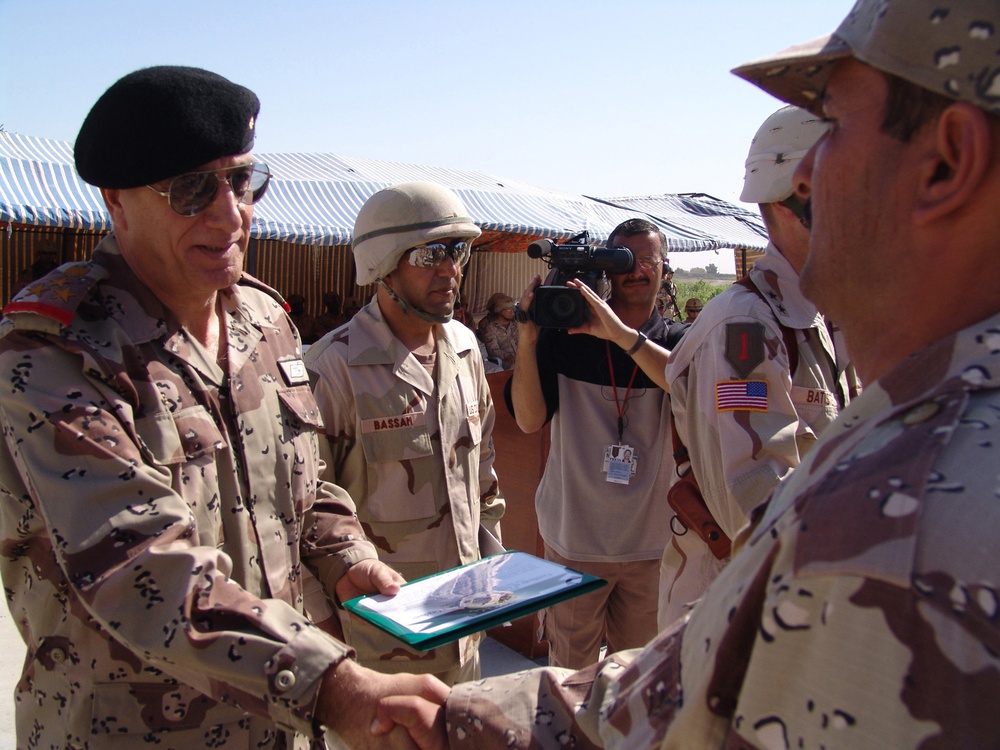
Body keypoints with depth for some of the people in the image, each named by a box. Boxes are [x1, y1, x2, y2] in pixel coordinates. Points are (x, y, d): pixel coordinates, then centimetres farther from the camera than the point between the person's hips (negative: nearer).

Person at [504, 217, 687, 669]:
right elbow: (529, 420, -12)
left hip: (651, 542, 2)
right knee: (570, 672, 11)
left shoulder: (679, 343, 0)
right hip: (575, 541, -1)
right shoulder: (565, 336, -3)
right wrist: (527, 338, -23)